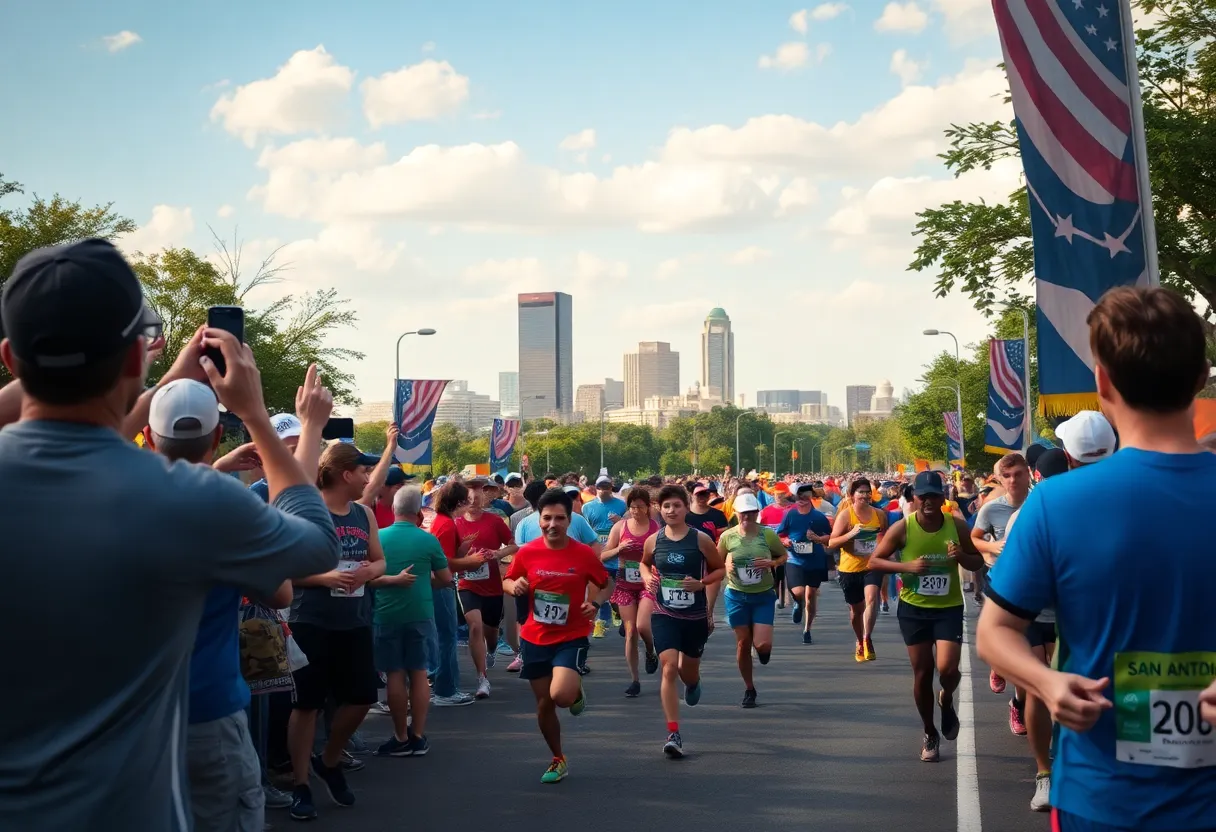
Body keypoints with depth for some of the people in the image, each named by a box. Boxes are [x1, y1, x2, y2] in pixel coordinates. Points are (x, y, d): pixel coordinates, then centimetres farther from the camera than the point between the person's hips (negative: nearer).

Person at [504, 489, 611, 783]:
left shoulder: (584, 554, -11)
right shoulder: (527, 552, -6)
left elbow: (604, 584, 5)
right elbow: (507, 581, 9)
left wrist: (596, 603, -15)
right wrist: (515, 586, -14)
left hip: (571, 638, -3)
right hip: (535, 639, 3)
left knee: (560, 695, -24)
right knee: (544, 704, 10)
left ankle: (577, 690, 14)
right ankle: (558, 760, 31)